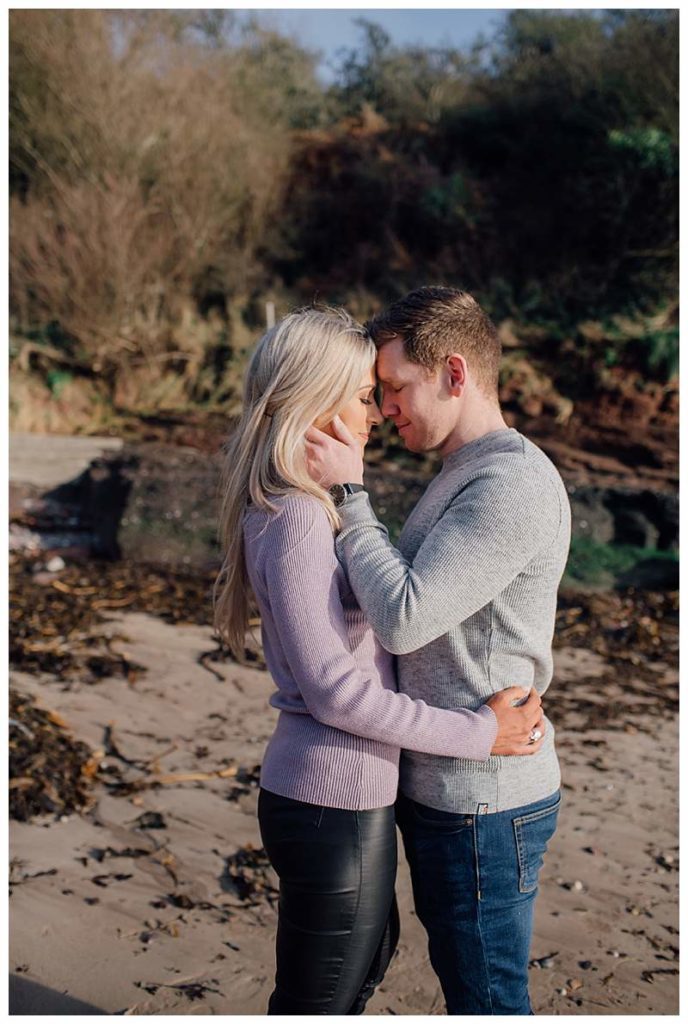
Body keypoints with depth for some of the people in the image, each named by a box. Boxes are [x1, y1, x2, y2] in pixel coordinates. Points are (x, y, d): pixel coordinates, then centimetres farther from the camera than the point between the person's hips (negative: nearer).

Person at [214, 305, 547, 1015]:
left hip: (347, 791, 10)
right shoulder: (296, 517, -21)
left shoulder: (305, 505, 10)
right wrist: (479, 734, -18)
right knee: (317, 1001, 8)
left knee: (370, 951, 28)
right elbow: (332, 687, -23)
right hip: (334, 801, -10)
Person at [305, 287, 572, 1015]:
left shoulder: (512, 485, -22)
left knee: (488, 996, 5)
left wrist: (349, 496, -19)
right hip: (443, 787, 10)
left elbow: (403, 618, -27)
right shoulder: (464, 474, 12)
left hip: (482, 803, -10)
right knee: (462, 978, 23)